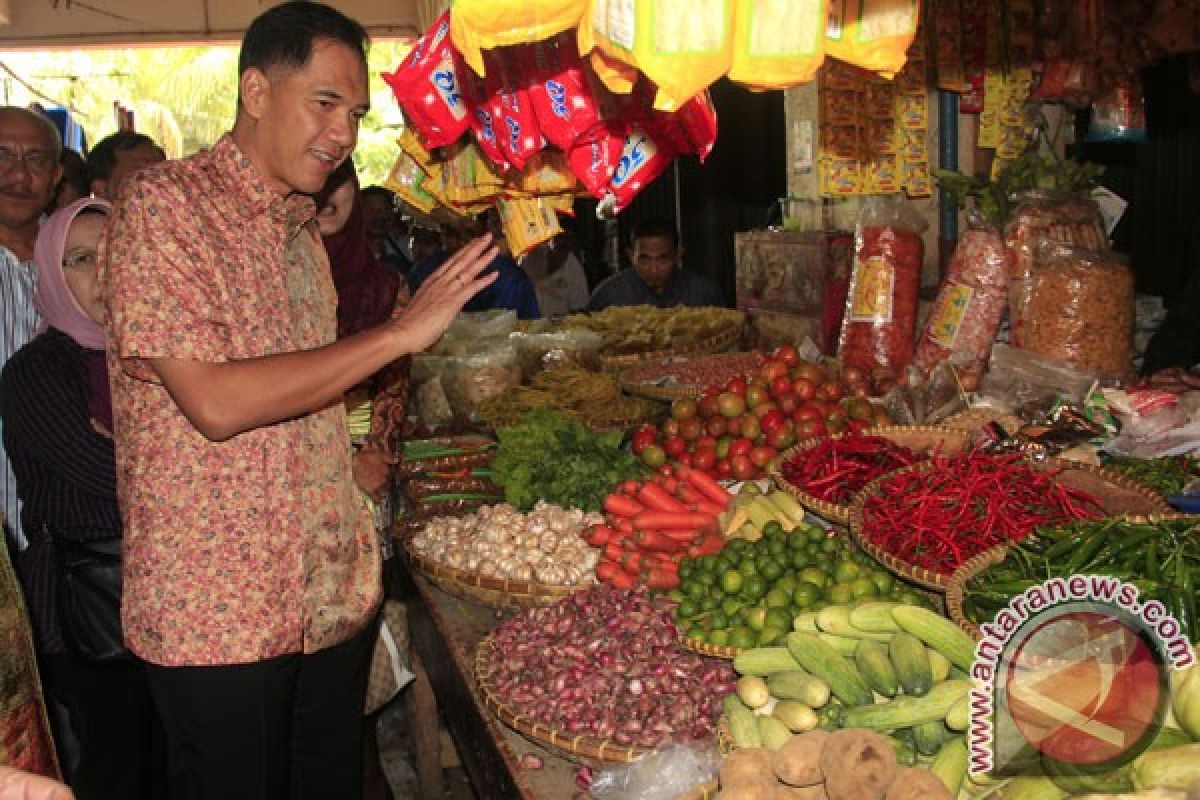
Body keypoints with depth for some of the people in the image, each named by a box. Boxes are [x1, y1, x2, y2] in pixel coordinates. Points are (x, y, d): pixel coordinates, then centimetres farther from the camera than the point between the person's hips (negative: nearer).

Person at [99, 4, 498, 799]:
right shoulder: (164, 206, -12)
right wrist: (399, 332, -22)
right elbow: (215, 402, -23)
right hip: (218, 610, -7)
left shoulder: (302, 226, 13)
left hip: (336, 592, 7)